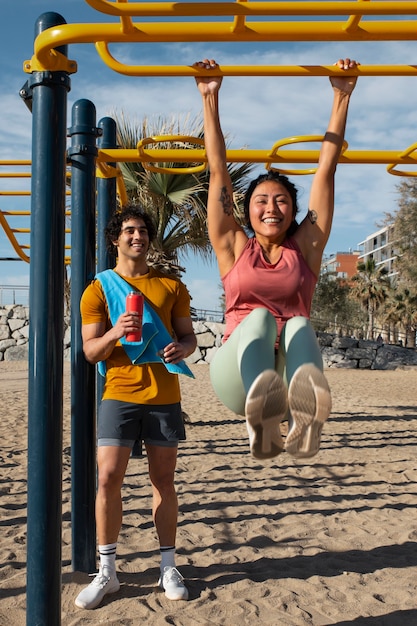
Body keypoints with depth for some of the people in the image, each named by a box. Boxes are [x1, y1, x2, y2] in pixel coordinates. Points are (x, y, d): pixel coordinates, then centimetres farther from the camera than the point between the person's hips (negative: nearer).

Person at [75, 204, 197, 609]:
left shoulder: (171, 286, 10)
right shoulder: (98, 289, 5)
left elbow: (189, 336, 11)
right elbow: (90, 351, 1)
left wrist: (182, 348, -13)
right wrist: (115, 333, -20)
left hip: (165, 397, 2)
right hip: (120, 394, -1)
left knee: (163, 481, 7)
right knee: (108, 477, -7)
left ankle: (168, 568, 20)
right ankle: (107, 572, 9)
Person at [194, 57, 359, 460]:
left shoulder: (306, 247, 17)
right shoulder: (234, 248, 16)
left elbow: (326, 168, 16)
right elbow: (218, 171, 14)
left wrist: (342, 96, 18)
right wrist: (210, 98, 15)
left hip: (291, 367, 1)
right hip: (238, 375, -1)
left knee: (299, 325, -30)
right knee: (259, 317, -30)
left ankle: (305, 414, -61)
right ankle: (261, 420, -59)